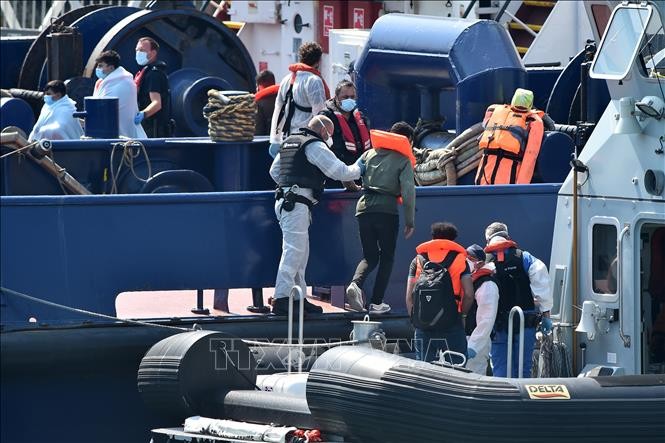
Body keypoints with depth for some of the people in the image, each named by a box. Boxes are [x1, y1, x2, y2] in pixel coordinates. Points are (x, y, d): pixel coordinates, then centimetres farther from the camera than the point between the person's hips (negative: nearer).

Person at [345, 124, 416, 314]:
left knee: (370, 256, 14)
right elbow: (408, 191, -5)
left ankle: (356, 283, -17)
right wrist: (410, 221, 1)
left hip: (364, 207, 4)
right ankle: (376, 303, 2)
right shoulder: (403, 161, 3)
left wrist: (358, 187, 35)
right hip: (387, 210, -4)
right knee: (387, 257, 10)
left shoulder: (370, 154, 15)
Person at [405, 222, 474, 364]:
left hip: (423, 326, 2)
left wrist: (415, 318, 11)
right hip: (452, 325, -2)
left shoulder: (418, 260, 10)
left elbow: (409, 296, 3)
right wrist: (461, 313, 10)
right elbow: (469, 295, -6)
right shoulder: (459, 259, 5)